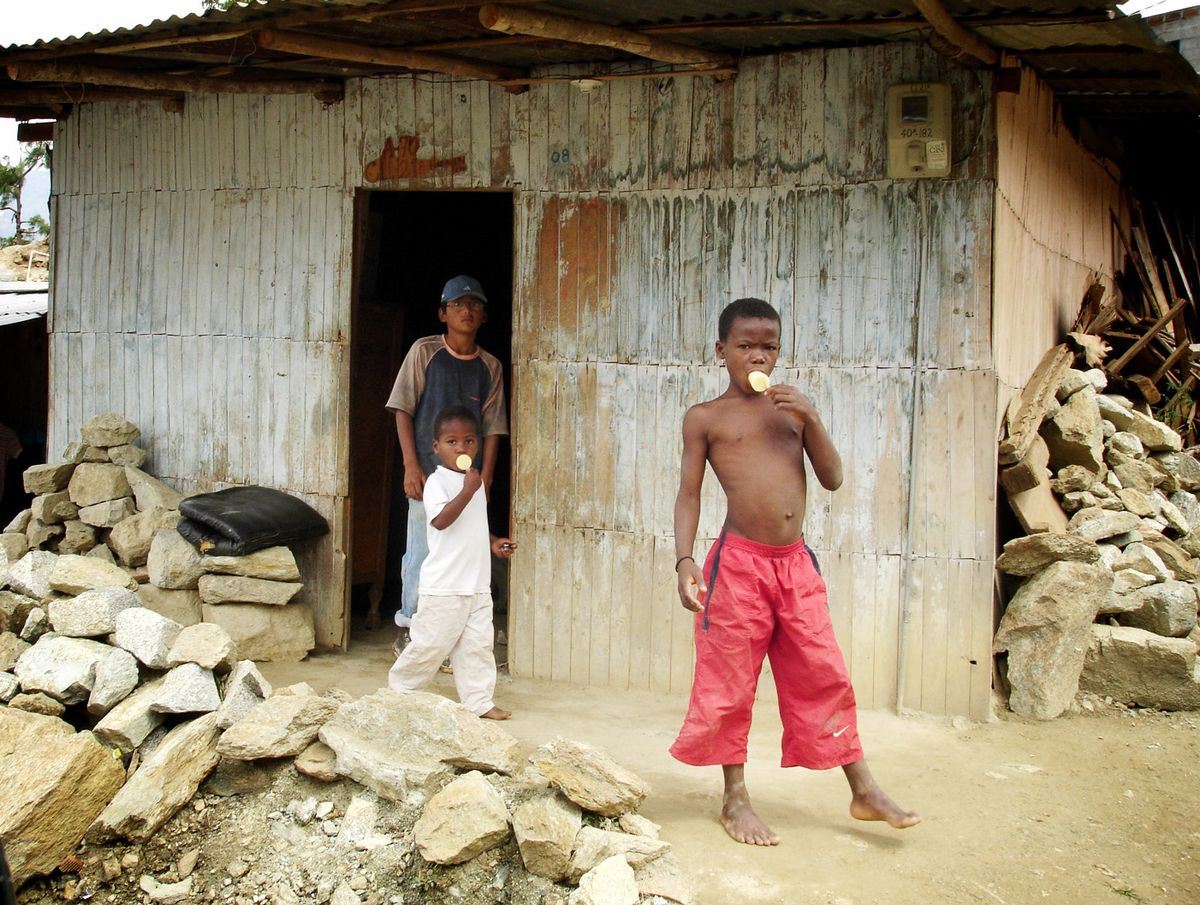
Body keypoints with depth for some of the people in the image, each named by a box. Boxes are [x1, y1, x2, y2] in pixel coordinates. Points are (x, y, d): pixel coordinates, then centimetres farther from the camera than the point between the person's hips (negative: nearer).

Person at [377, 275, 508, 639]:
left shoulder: (490, 366, 9)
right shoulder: (424, 351, 2)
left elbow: (492, 427, 9)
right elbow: (403, 409, 0)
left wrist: (485, 480, 1)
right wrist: (411, 465, -7)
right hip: (427, 472, -2)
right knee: (421, 552, -1)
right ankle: (410, 629, 13)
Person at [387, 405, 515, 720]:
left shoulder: (476, 480, 15)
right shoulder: (437, 482, -10)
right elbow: (441, 520, -25)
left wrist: (493, 541, 11)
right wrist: (468, 490, -30)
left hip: (477, 584, 7)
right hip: (444, 586, -7)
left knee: (478, 644, 6)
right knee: (430, 643, -1)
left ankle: (479, 701, 11)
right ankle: (399, 688, 18)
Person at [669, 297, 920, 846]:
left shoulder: (792, 408, 13)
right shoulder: (706, 417, 4)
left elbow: (832, 479, 9)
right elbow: (689, 494, 2)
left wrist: (811, 419, -4)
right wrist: (685, 560, -10)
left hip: (796, 562, 3)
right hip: (739, 562, -3)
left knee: (824, 675, 8)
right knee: (731, 681, 4)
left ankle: (864, 791, 19)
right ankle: (735, 799, 19)